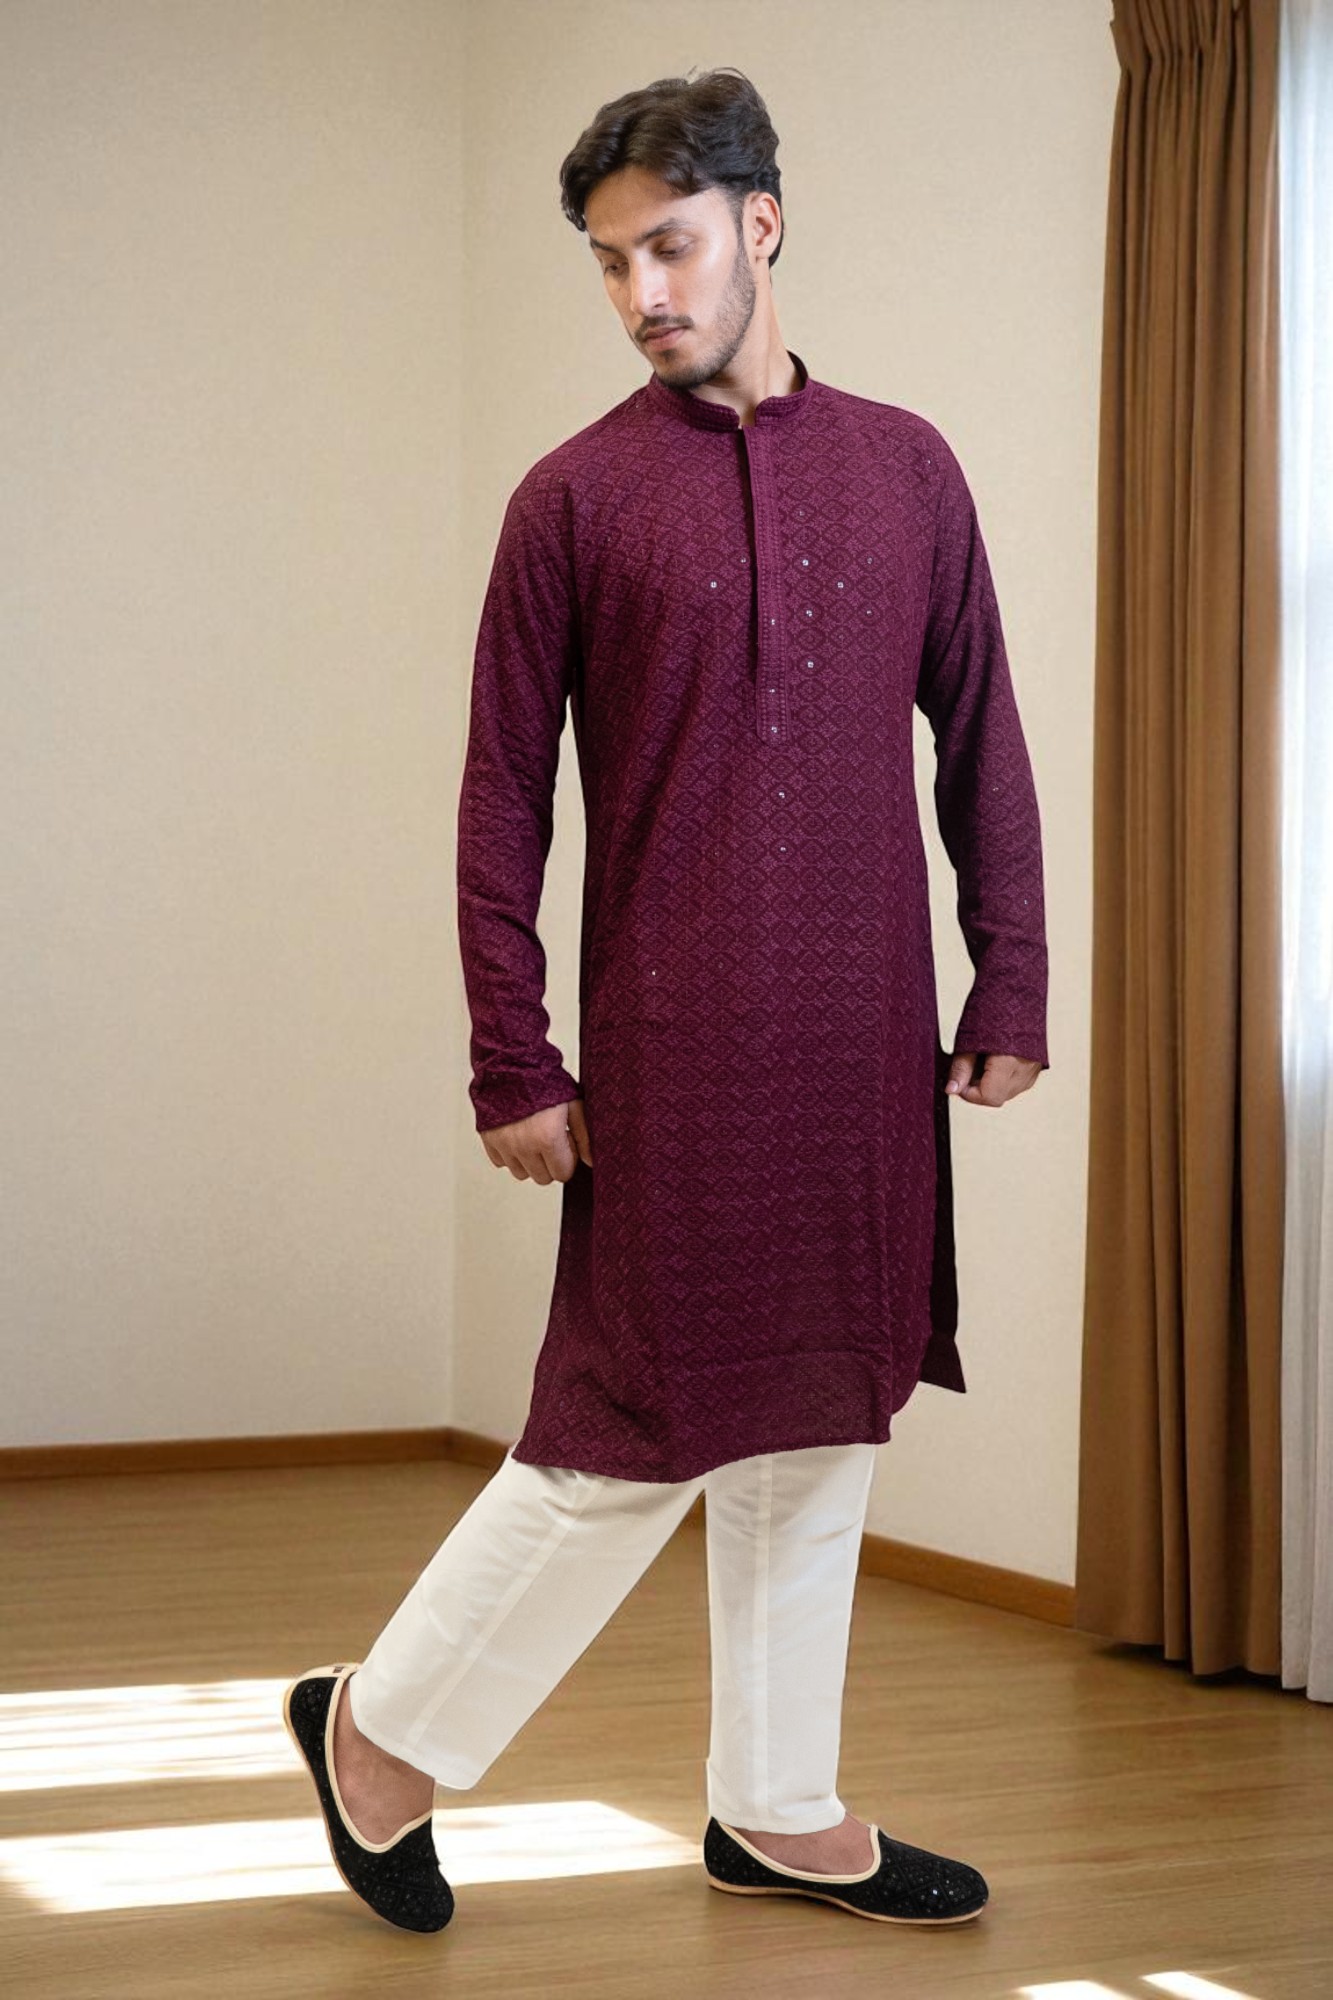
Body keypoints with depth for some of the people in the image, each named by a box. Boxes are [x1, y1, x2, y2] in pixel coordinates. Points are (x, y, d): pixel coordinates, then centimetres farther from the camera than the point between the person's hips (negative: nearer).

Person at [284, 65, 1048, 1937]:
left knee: (821, 1421, 11)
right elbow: (504, 799, -2)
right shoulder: (578, 495, -1)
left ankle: (781, 1809, 23)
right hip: (673, 1043, -4)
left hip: (867, 1043, 4)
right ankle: (385, 1730, 16)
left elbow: (981, 745, 12)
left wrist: (1012, 987, 7)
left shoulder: (905, 466, 8)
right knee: (641, 1430, -2)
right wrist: (515, 1064, -5)